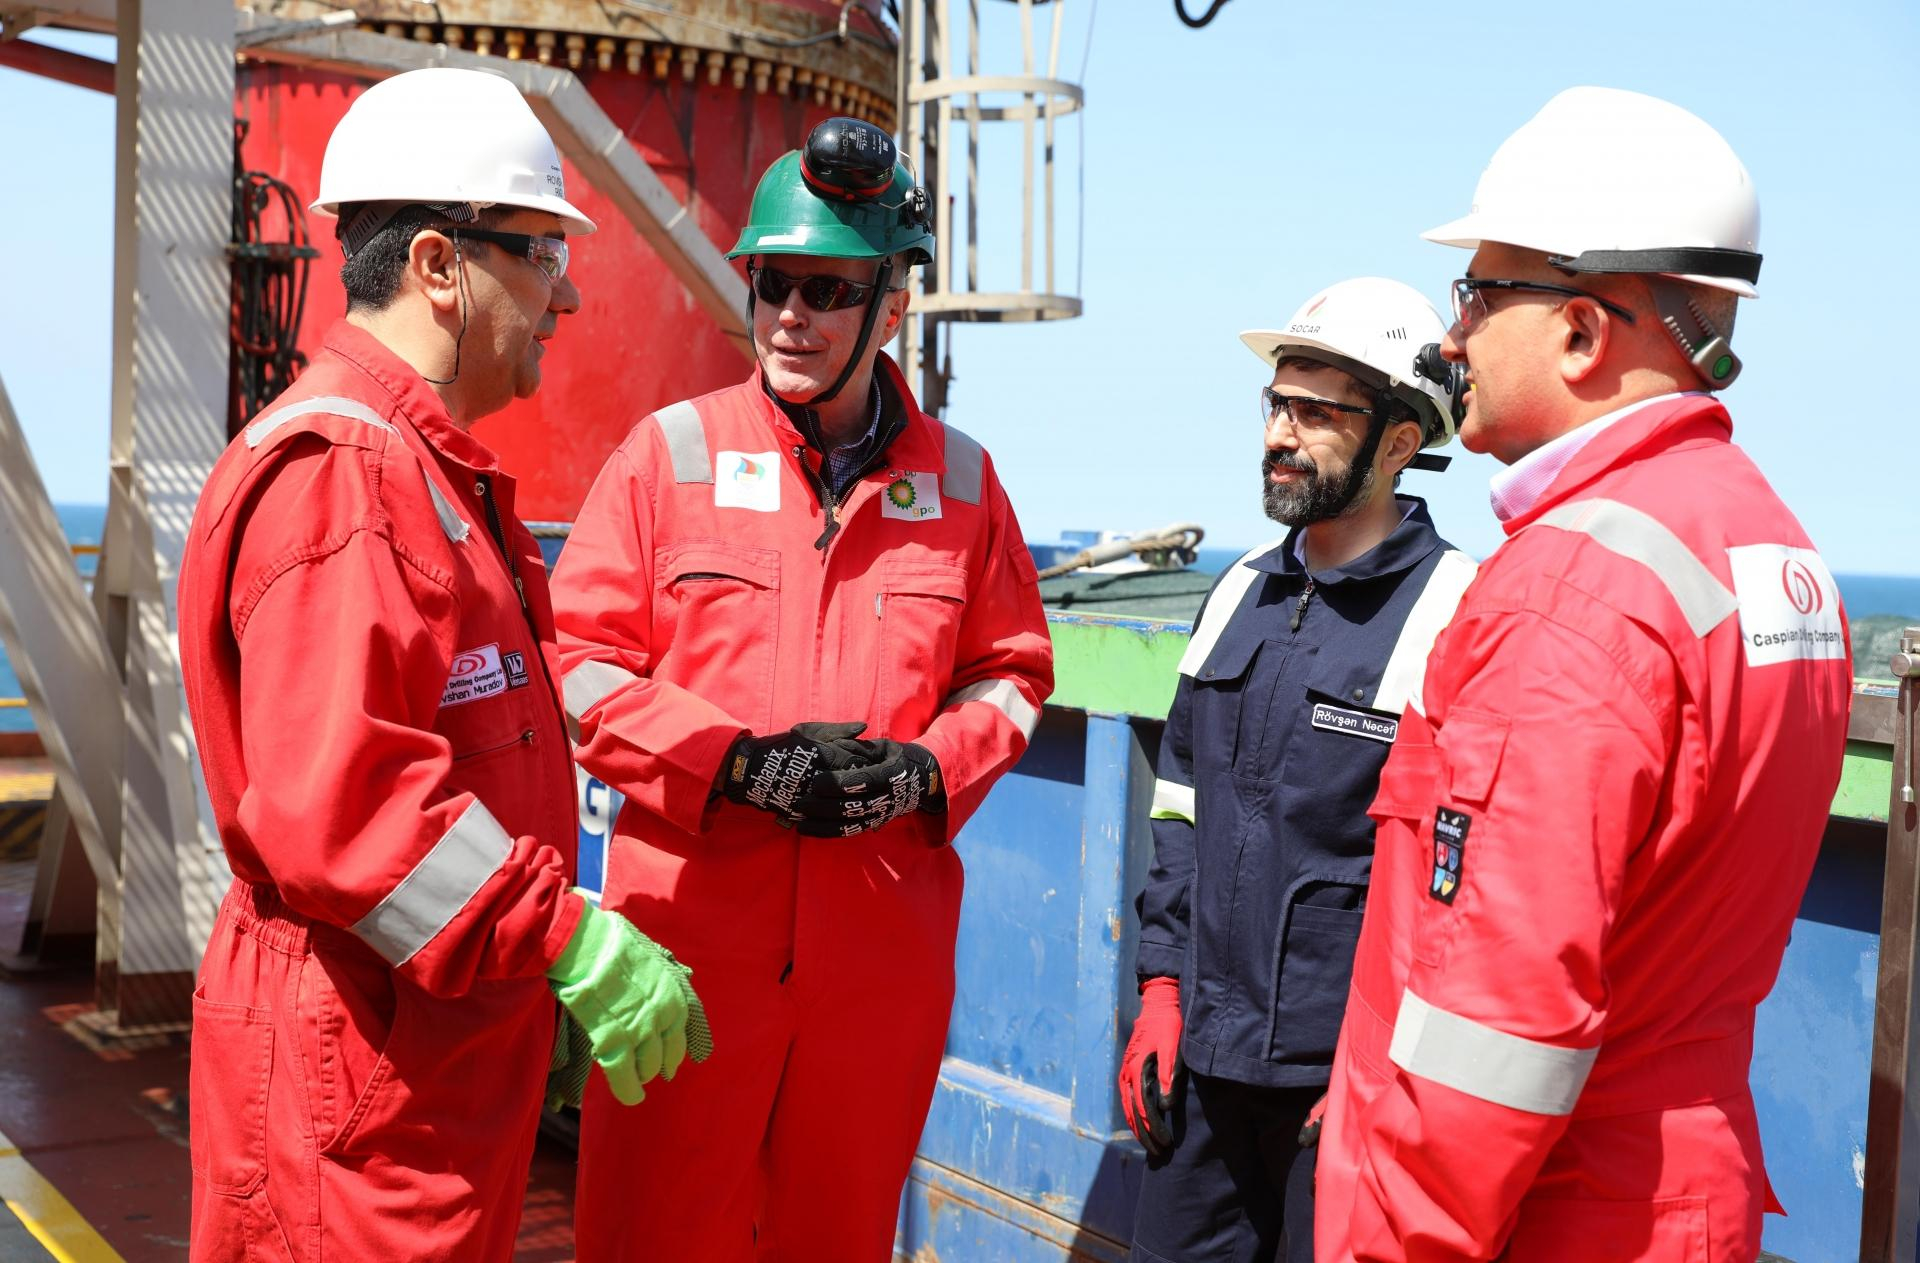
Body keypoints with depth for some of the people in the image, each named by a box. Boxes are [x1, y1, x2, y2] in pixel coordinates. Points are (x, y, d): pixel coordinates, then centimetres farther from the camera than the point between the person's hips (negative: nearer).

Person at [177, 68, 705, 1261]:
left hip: (455, 1042, 10)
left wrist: (535, 984, 21)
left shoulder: (433, 467, 17)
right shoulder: (334, 468, -18)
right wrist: (570, 945, -24)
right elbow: (332, 797, -28)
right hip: (361, 1064, -10)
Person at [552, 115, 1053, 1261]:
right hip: (690, 927, -2)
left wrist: (929, 768, -6)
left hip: (884, 941, 2)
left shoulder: (959, 478, 7)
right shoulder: (672, 450, 0)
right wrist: (737, 760, -15)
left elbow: (1012, 669, 14)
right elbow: (582, 661, -3)